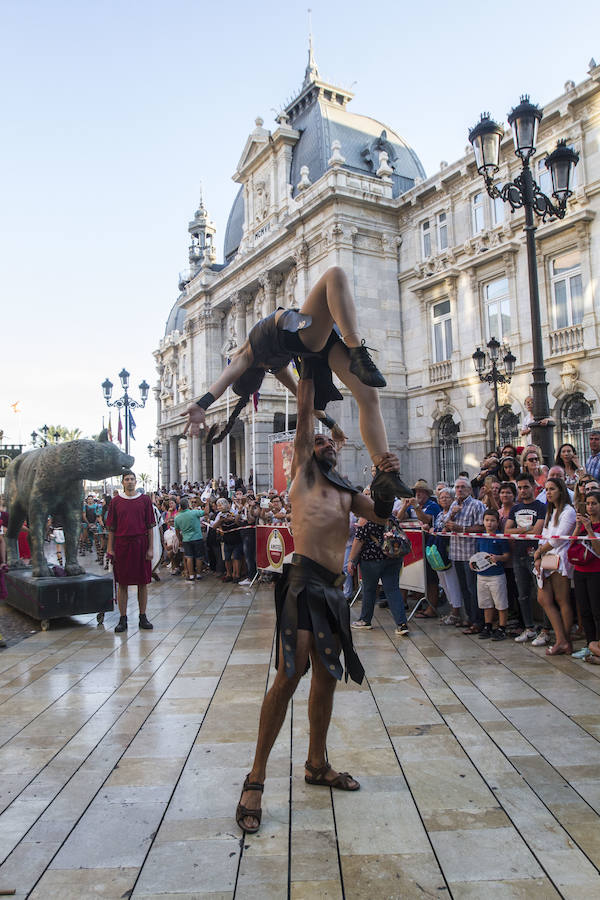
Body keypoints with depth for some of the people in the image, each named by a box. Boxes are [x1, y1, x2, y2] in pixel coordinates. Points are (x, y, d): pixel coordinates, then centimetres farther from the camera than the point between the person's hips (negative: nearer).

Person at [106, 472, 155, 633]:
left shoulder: (145, 499, 4)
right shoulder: (116, 501, 5)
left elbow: (150, 526, 3)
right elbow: (111, 528, 5)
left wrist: (150, 548, -3)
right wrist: (110, 549, -1)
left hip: (140, 545, 0)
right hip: (122, 545, 0)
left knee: (143, 582, 5)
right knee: (122, 583, 4)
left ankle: (143, 617, 15)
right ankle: (123, 619, 13)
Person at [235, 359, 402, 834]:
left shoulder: (348, 491, 22)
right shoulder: (303, 471, 8)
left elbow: (381, 514, 8)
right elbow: (304, 414, 5)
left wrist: (387, 481, -8)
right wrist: (308, 369, 8)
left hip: (332, 589, 7)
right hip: (303, 581, -6)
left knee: (327, 676, 14)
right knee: (290, 676, -13)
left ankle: (317, 764, 31)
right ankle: (256, 778, -1)